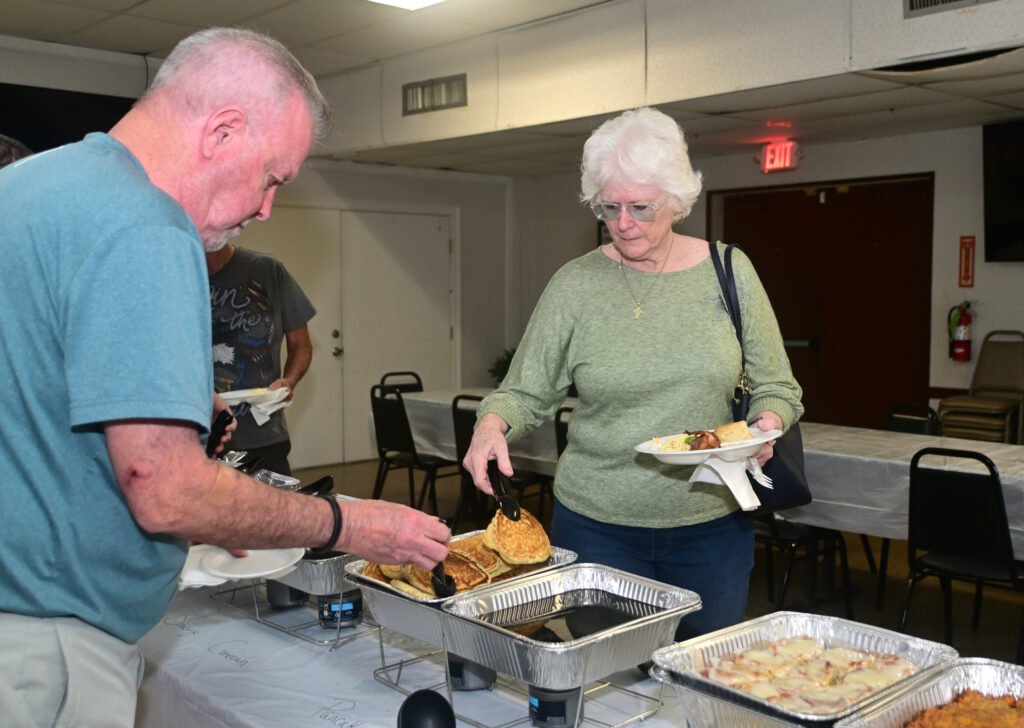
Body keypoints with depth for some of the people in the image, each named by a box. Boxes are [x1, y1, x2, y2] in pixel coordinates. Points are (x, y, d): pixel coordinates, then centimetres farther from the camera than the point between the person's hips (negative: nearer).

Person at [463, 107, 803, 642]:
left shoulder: (729, 271, -2)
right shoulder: (576, 285, -5)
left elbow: (777, 387, 4)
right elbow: (524, 393, -2)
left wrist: (766, 424, -16)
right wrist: (492, 424, -22)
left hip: (712, 527, 2)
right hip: (596, 526, -1)